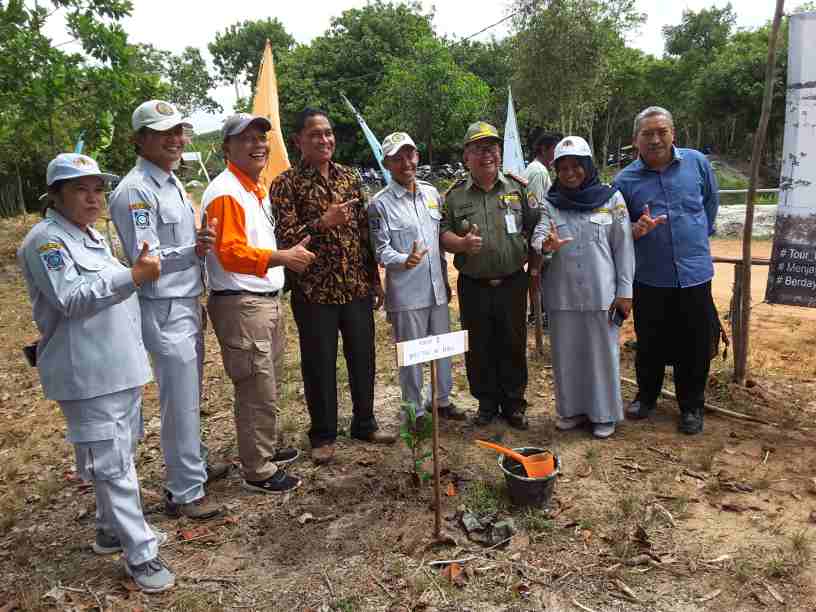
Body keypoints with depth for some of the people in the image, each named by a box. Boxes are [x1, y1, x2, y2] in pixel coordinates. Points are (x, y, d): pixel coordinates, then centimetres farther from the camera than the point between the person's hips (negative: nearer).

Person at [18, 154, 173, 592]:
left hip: (120, 367, 10)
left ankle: (112, 529, 34)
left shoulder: (90, 235, 17)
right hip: (86, 375, -9)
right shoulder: (45, 240, -11)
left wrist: (137, 273, 16)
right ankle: (140, 553, 4)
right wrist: (133, 276, -27)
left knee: (118, 457, 18)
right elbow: (71, 299, -22)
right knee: (111, 464, -4)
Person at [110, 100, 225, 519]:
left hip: (186, 305, 9)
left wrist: (195, 291, 19)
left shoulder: (171, 182, 13)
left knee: (189, 398, 20)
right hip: (164, 311, -9)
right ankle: (184, 493, 13)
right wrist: (193, 251, -32)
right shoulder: (135, 191, -16)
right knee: (180, 402, -1)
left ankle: (193, 466, 36)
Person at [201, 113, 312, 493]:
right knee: (257, 393, -2)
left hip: (266, 301, 10)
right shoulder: (225, 193, -15)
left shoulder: (257, 189, 16)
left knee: (267, 387, 21)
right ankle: (258, 472, 13)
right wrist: (283, 258, -31)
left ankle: (266, 449, 37)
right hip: (240, 305, -10)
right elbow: (231, 254, -25)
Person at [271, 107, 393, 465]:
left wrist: (375, 278, 11)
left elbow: (364, 232, 12)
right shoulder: (286, 183, -5)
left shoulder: (349, 177, 9)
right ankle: (323, 434, 25)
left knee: (363, 358, 13)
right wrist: (322, 223, -24)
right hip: (314, 290, -4)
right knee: (320, 364, 7)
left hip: (357, 287, 5)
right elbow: (284, 238, -12)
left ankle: (364, 423, 32)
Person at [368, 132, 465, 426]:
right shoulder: (380, 203, -9)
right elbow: (381, 250, -10)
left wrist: (445, 277, 17)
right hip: (406, 292, -5)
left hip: (437, 288, 6)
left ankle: (442, 399, 35)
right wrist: (404, 261, -29)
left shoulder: (432, 194, 8)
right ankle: (415, 409, 22)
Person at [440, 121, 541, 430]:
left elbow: (535, 229, 6)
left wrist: (534, 267, 0)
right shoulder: (455, 195, 2)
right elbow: (442, 233, 3)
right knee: (479, 348, 9)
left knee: (514, 346, 9)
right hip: (473, 286, 0)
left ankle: (514, 403, 26)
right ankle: (487, 403, 27)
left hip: (512, 284, 0)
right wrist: (462, 243, -17)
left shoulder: (518, 188, 3)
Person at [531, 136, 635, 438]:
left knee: (602, 353, 7)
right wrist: (545, 245, -34)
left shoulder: (612, 198, -1)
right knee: (565, 353, 11)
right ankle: (571, 409, 28)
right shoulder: (549, 204, 4)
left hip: (601, 294, -2)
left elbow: (623, 247, 0)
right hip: (561, 295, 2)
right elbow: (538, 236, -10)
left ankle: (604, 414, 23)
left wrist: (625, 291, -4)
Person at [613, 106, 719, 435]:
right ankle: (646, 396, 35)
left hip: (694, 274, 1)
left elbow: (711, 200, 17)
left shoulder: (696, 162, -1)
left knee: (695, 347, 9)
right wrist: (637, 230, -18)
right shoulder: (625, 179, -4)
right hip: (649, 278, 0)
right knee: (650, 345, 13)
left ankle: (692, 406, 28)